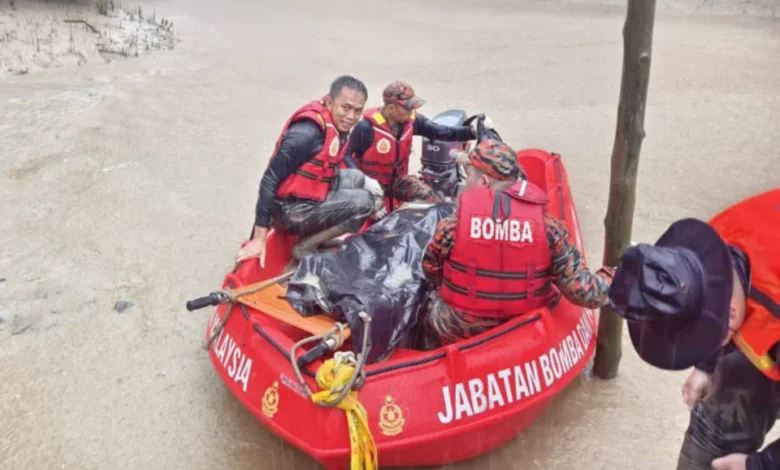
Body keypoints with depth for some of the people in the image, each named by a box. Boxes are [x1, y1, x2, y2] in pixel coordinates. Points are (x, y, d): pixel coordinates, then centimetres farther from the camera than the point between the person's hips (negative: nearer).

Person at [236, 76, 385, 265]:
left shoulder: (337, 125, 1)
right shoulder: (307, 133, -26)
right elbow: (270, 179, -26)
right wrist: (259, 238, -26)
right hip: (290, 211, -9)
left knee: (356, 177, 19)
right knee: (365, 201, -12)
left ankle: (318, 234, 10)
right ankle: (305, 246, -6)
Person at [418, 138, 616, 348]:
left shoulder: (451, 227, -17)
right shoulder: (547, 226, -14)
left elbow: (431, 273, 0)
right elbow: (581, 290, -14)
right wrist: (612, 277, 7)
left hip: (459, 334, -2)